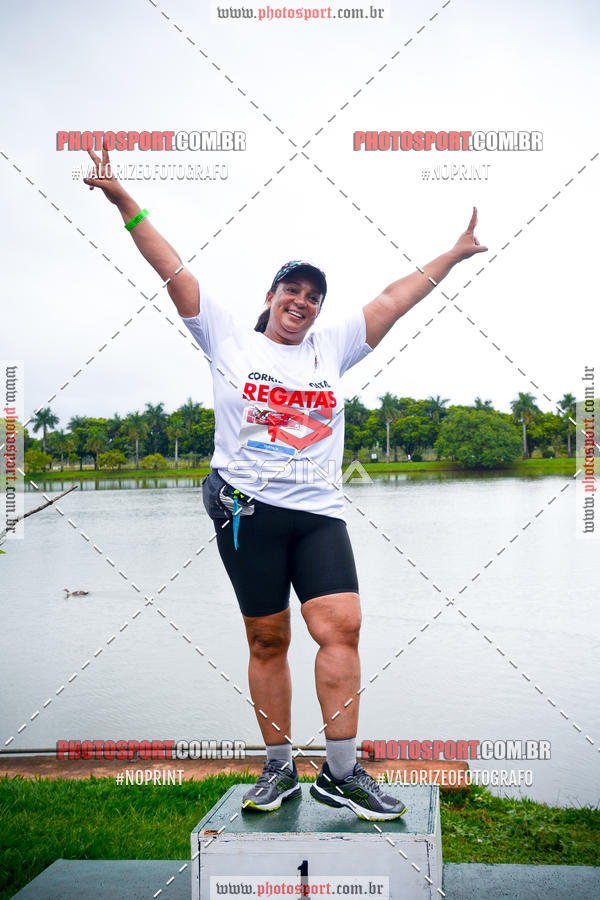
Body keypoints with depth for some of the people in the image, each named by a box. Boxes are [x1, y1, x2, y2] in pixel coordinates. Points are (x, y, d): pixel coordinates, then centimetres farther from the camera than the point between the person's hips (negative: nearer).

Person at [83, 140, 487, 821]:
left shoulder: (333, 346, 16)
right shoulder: (228, 340, 10)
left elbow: (395, 299, 19)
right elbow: (174, 271, 7)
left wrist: (454, 255, 21)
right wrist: (125, 203, 5)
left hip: (319, 511, 2)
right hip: (248, 508, -2)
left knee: (341, 626, -11)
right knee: (267, 640, 3)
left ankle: (340, 773, -1)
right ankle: (279, 767, 17)